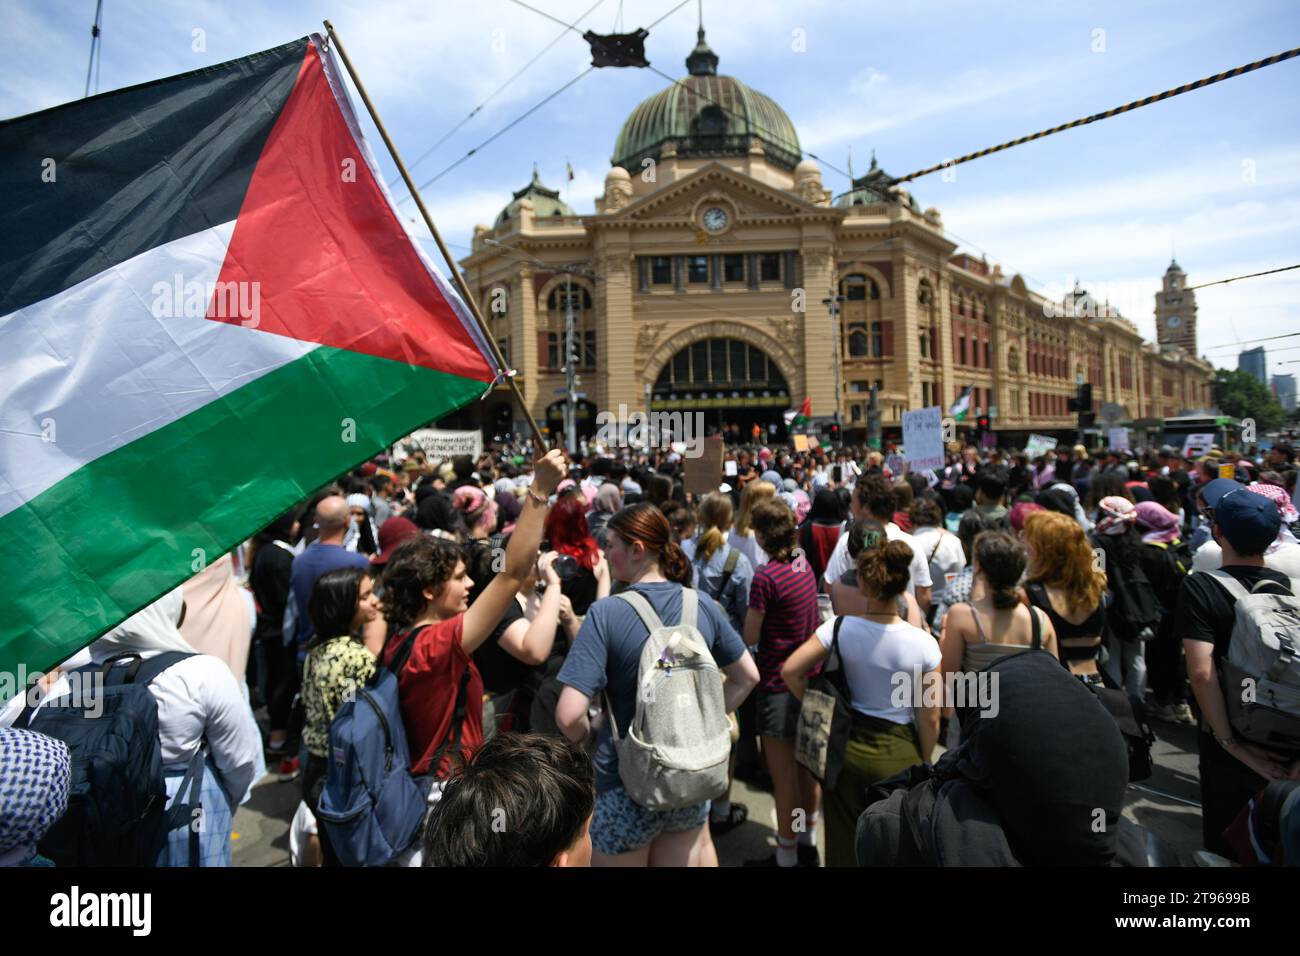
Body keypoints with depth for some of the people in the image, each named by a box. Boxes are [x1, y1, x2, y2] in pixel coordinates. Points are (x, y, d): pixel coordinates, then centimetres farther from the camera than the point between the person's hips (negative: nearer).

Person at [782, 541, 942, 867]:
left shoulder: (839, 628, -14)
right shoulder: (923, 644, -16)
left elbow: (790, 672, -11)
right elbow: (929, 720, -10)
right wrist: (924, 763, 7)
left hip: (847, 748, 1)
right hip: (899, 754, -1)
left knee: (844, 844, 19)